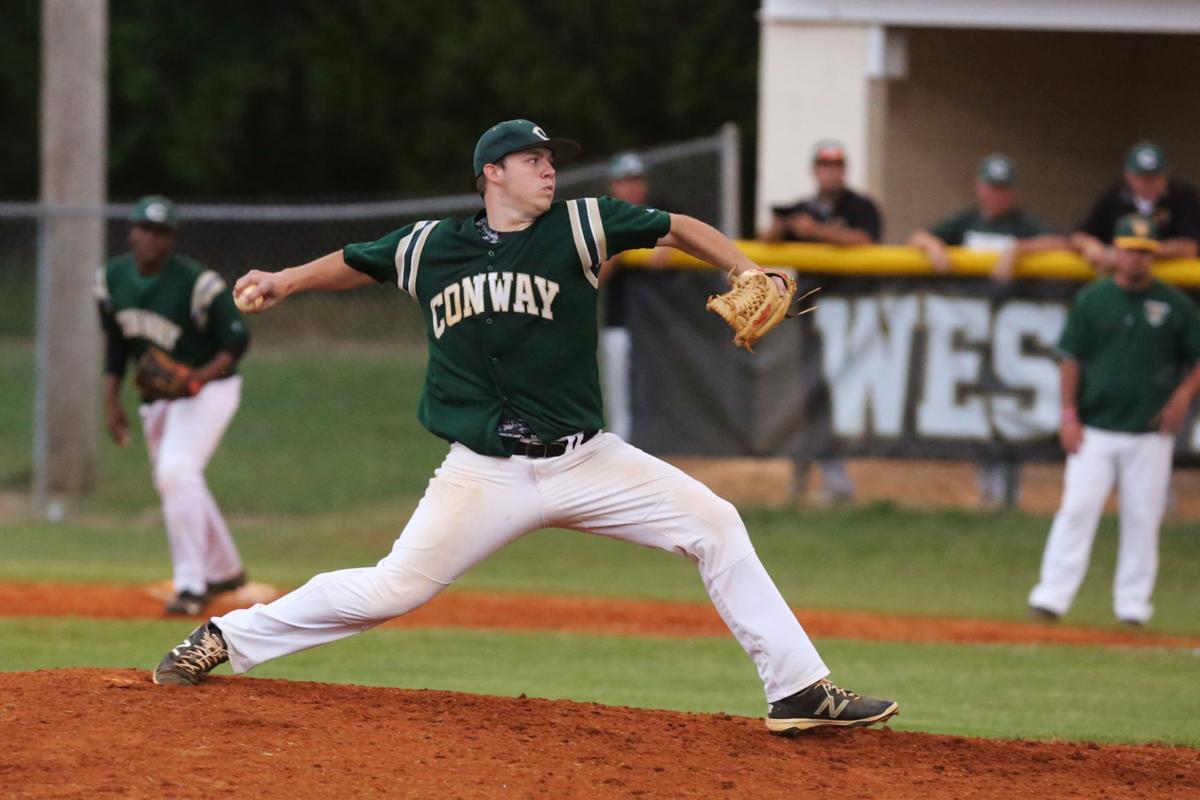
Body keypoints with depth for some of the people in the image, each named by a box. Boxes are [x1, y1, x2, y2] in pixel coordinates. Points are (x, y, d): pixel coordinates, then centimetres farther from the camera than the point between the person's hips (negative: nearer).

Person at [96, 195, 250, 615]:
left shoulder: (197, 282, -23)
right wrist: (111, 400, 3)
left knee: (176, 471, -24)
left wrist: (199, 377, -33)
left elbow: (237, 341, -17)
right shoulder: (112, 278, -3)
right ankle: (224, 570, 36)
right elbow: (115, 342, 10)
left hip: (209, 388, -8)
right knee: (174, 484, 15)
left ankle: (191, 585, -21)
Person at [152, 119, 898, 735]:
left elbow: (679, 228, -1)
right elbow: (356, 262, 21)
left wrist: (748, 273, -15)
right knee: (392, 589, -9)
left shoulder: (577, 226, -1)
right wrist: (283, 283, 8)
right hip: (485, 476, -1)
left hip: (585, 462, 1)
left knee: (714, 523, -10)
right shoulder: (432, 247, 3)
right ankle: (225, 638, 8)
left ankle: (799, 690, -5)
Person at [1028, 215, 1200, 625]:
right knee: (1077, 509, -7)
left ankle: (1133, 603, 10)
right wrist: (1069, 414, -2)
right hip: (1095, 430, 0)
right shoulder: (1092, 299, 4)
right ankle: (1051, 597, -8)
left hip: (1150, 434, 1)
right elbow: (1072, 358, 5)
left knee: (1143, 517, 2)